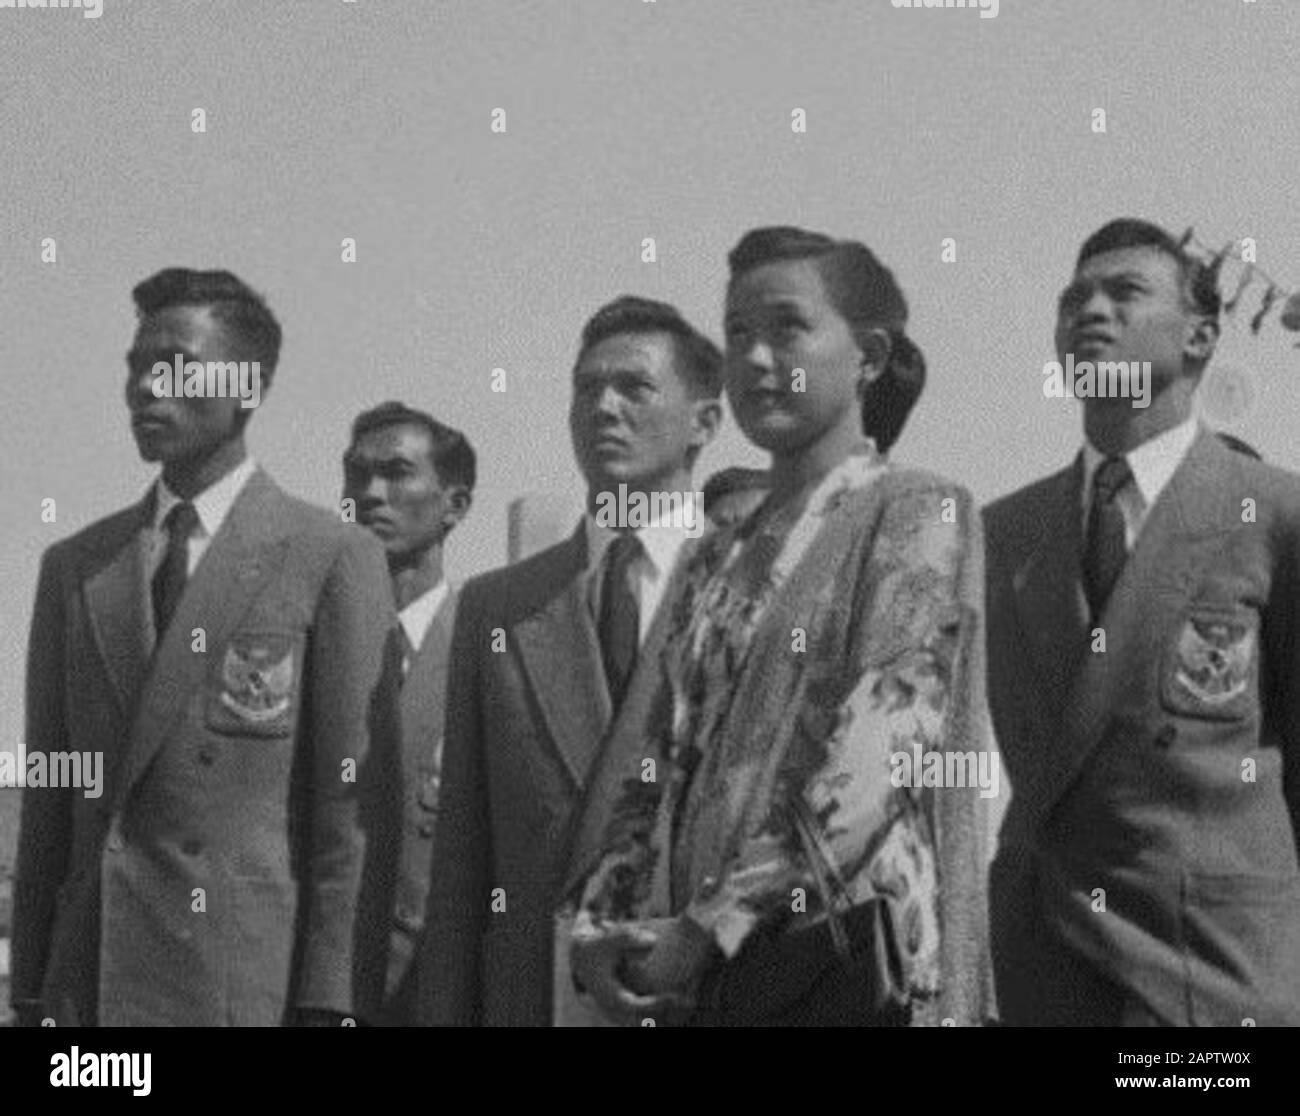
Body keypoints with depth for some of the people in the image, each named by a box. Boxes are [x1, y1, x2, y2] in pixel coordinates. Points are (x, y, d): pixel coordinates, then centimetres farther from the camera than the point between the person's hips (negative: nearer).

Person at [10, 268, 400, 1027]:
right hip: (88, 981, 4)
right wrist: (31, 990, 7)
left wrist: (327, 998, -8)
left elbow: (351, 799, -4)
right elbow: (47, 798, 12)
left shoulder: (334, 559, -2)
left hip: (248, 984, -4)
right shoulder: (74, 566, 12)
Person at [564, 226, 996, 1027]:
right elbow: (658, 750, 14)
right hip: (686, 974, 6)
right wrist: (599, 913, -4)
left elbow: (883, 751, -13)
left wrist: (713, 926, -16)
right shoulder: (721, 556, 18)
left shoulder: (917, 512, -2)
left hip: (838, 955, -6)